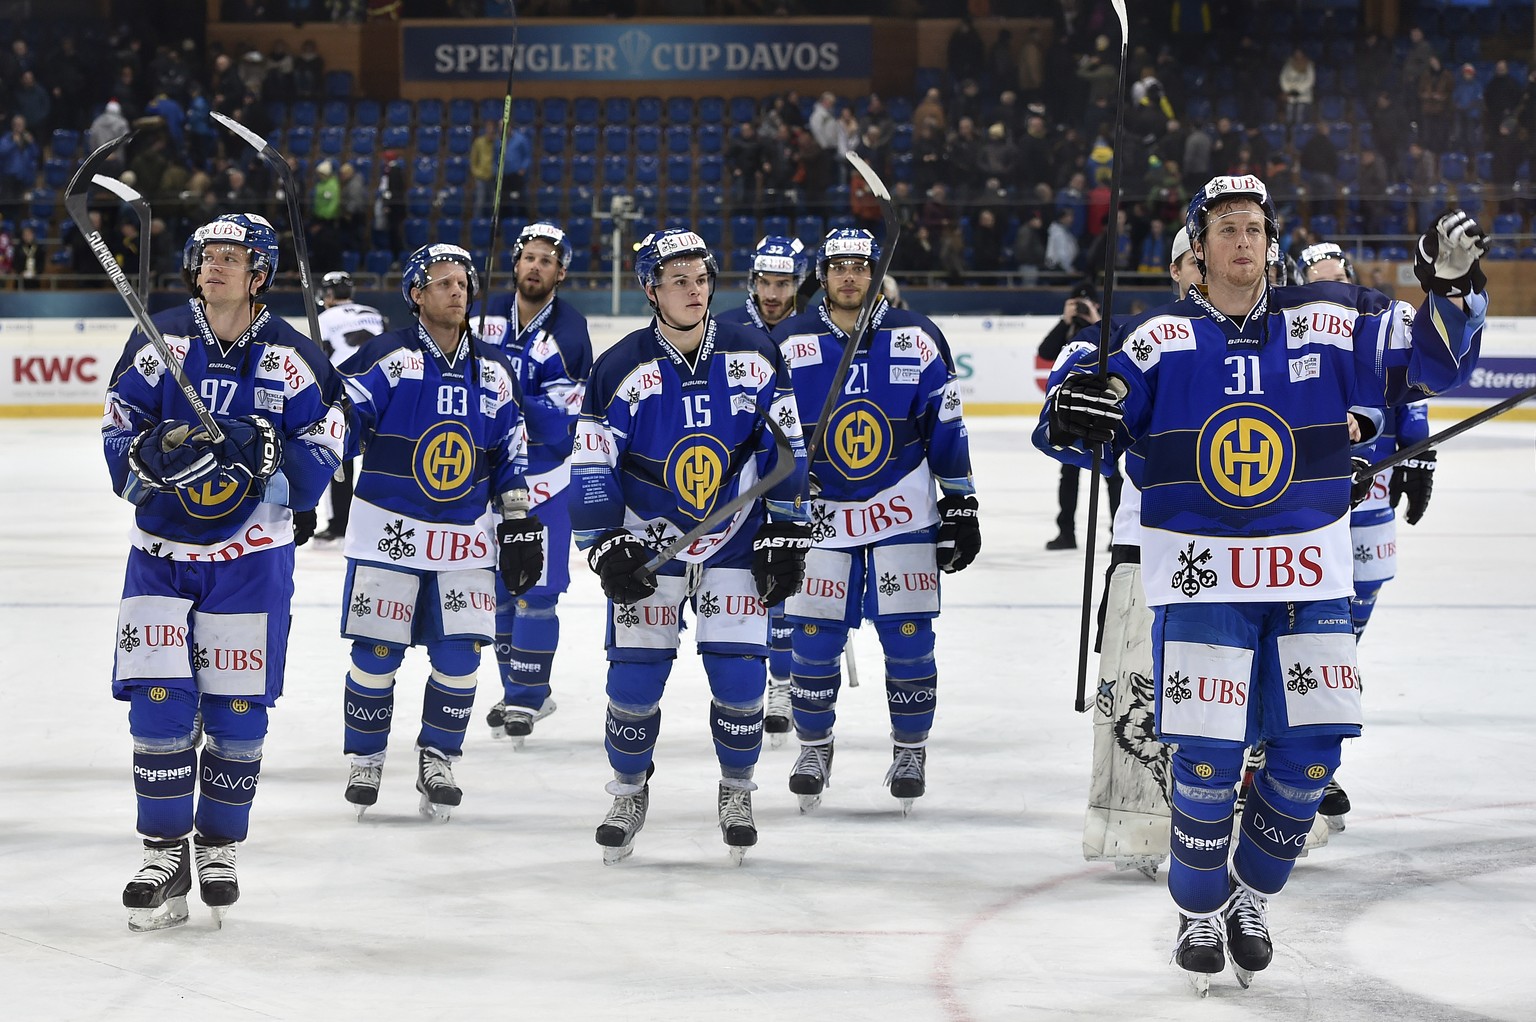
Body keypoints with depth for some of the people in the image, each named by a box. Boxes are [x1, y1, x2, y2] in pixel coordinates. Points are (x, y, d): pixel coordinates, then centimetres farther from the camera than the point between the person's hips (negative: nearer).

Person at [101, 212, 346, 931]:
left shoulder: (291, 358, -3)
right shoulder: (159, 342, 0)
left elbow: (320, 455, -4)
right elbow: (119, 439, 1)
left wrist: (266, 451, -23)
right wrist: (150, 453, -21)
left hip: (250, 555, -1)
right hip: (161, 549, 1)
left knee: (237, 710, 2)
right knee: (159, 703, -6)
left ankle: (219, 847, 20)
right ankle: (164, 857, 6)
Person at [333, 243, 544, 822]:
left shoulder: (493, 371, 8)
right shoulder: (385, 360, -7)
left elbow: (510, 456, 15)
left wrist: (520, 526, 11)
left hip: (466, 537, 4)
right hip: (390, 530, -4)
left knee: (459, 655, 0)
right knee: (376, 652, -2)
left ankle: (436, 761, 16)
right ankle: (366, 760, 15)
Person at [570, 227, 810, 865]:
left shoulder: (754, 358, -7)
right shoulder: (620, 370, -11)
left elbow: (786, 449, 1)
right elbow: (591, 468, -6)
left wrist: (786, 535, -1)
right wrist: (606, 547, -13)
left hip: (736, 541, 1)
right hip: (647, 543, -1)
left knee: (739, 678, -4)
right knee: (635, 677, -2)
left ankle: (737, 793, 18)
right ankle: (629, 793, 20)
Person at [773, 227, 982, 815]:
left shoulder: (917, 341, -2)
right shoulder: (790, 345, -3)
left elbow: (947, 431, 4)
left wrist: (960, 508, 2)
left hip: (903, 515, 0)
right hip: (818, 513, 0)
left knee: (908, 636, -1)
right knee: (813, 637, -1)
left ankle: (910, 749, 15)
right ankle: (814, 745, 18)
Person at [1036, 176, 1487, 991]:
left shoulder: (1325, 325, 2)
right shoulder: (1161, 339, -3)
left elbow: (1428, 363, 4)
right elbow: (1073, 429, -4)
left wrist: (1451, 288, -14)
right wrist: (1076, 413, -28)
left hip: (1309, 573, 3)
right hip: (1201, 577, -3)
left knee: (1309, 748, 1)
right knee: (1208, 753, -8)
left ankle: (1252, 895, 23)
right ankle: (1199, 913, 13)